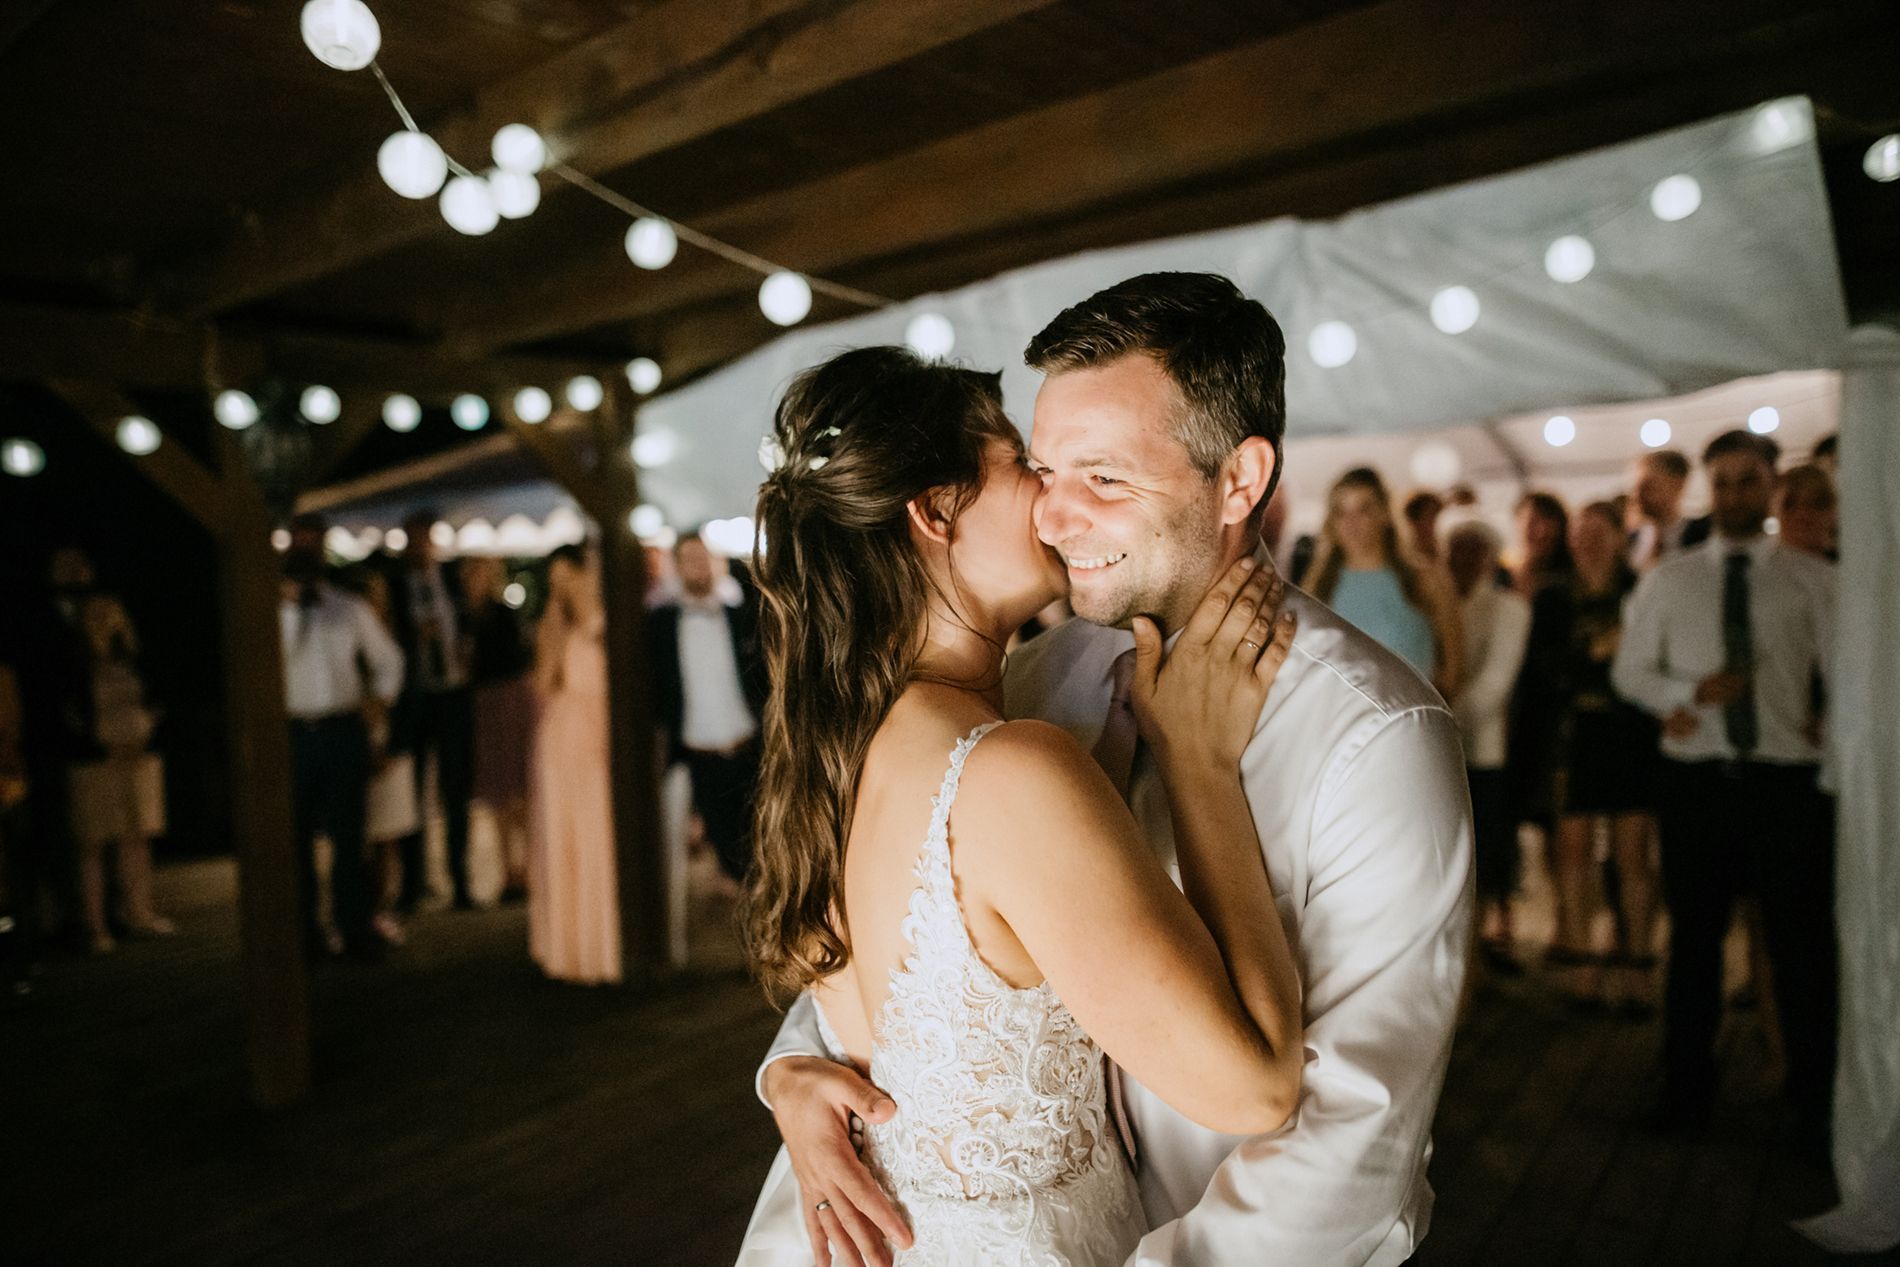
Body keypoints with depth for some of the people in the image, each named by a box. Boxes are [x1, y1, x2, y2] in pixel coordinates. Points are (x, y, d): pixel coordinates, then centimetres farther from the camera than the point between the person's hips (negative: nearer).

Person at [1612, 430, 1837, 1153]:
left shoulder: (1812, 580, 5)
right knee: (1694, 937, 10)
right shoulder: (1666, 581, 8)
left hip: (1784, 778, -1)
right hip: (1695, 778, 1)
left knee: (1802, 944, 4)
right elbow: (1628, 670, 6)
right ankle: (1687, 1088, 24)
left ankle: (1816, 1106, 21)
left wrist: (1831, 736, -9)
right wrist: (1689, 694, -10)